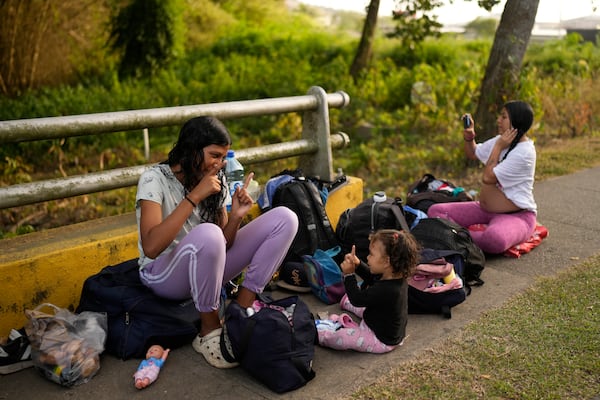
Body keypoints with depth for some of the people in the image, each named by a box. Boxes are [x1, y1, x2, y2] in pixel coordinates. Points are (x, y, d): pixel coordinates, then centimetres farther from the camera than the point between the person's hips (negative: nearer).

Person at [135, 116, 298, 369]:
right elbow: (151, 247, -31)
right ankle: (209, 332, -19)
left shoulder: (216, 182, 3)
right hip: (162, 274, -6)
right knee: (207, 234, -41)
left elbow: (223, 244, 2)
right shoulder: (155, 179, -16)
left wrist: (236, 216, -18)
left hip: (207, 267, 7)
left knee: (284, 218, -6)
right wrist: (194, 197, -31)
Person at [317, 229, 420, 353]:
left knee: (334, 337, -13)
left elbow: (357, 299, -24)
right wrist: (357, 265, -7)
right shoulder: (397, 277, -12)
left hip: (382, 341, -10)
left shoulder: (385, 290, -40)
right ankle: (347, 302, 66)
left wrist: (349, 274, -19)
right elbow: (371, 278, 9)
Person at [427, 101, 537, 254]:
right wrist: (469, 136, 3)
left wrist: (498, 147, -13)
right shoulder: (500, 140, 6)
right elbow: (472, 153, 22)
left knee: (495, 239, -43)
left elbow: (487, 178, -21)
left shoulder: (524, 152, -19)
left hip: (516, 216, -8)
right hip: (484, 210, 8)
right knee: (435, 211, -8)